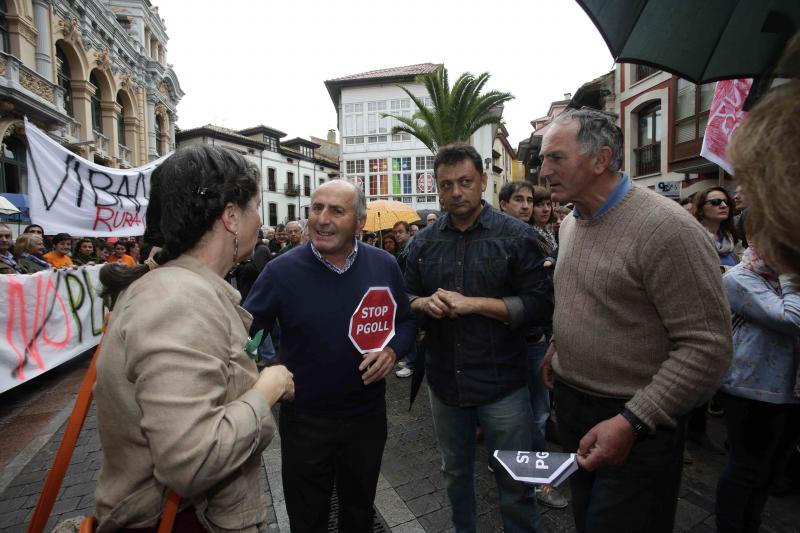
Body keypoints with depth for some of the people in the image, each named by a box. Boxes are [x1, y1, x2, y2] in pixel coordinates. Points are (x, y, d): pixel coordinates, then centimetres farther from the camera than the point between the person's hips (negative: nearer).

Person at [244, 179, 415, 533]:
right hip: (304, 420, -2)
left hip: (367, 416, 2)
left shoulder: (384, 266, -7)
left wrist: (392, 350, -16)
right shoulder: (281, 271, -14)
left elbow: (406, 321, 4)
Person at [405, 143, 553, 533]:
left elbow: (540, 304, -12)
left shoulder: (516, 235, -9)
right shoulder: (424, 241, 3)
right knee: (455, 473, 23)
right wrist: (426, 303, -14)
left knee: (514, 480, 13)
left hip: (501, 383, -4)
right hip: (444, 380, 4)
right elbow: (405, 299, 9)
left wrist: (474, 303, -20)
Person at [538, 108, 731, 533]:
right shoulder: (570, 222, 5)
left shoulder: (665, 227, -23)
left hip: (636, 423, -7)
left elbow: (708, 346, -24)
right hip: (570, 402, 7)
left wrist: (632, 422, -25)